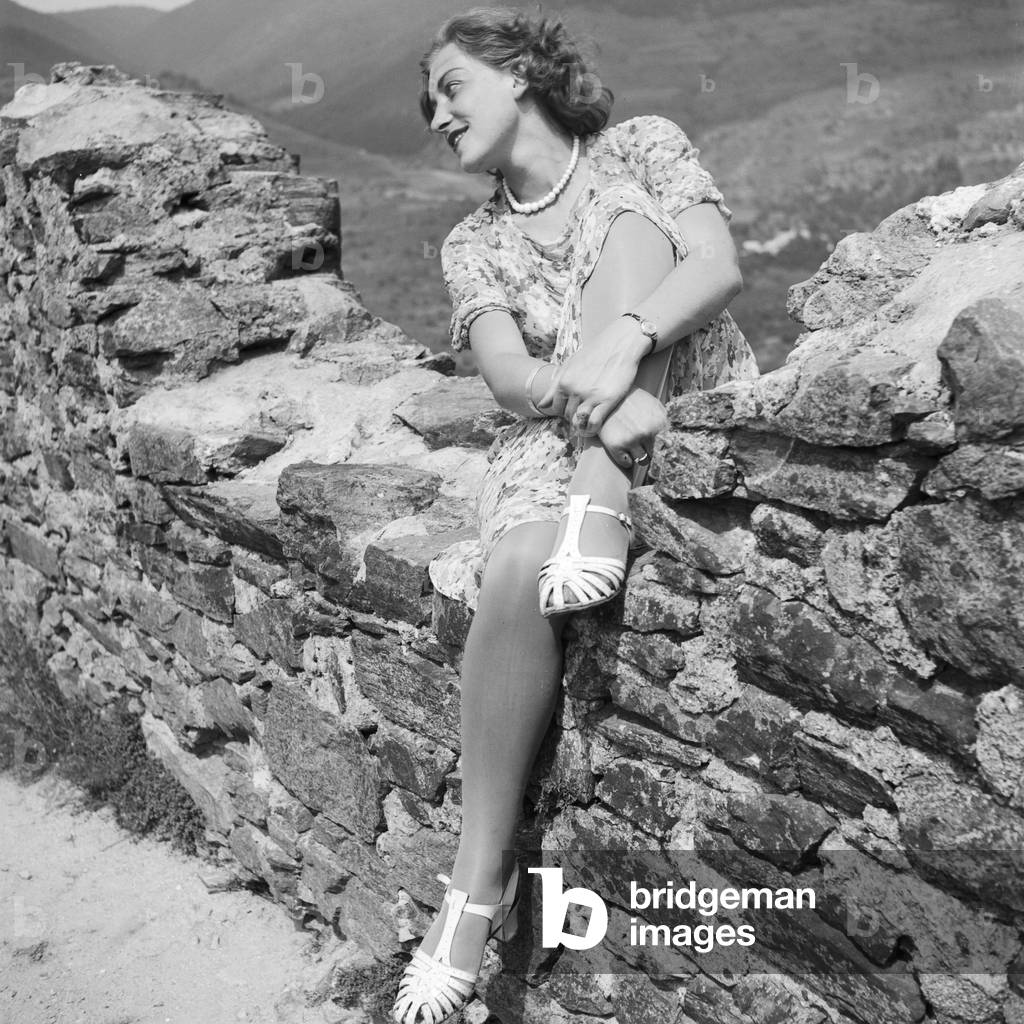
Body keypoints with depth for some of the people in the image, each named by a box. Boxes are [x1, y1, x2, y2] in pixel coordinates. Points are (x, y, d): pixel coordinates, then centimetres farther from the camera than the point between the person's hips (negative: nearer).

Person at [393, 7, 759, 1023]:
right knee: (518, 577, -33)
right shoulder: (473, 243, 12)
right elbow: (510, 376, -6)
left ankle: (599, 515, -37)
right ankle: (480, 882, -26)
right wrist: (584, 392, -29)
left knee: (625, 218, -20)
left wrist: (624, 340, -31)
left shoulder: (638, 145, 7)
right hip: (556, 434, 1)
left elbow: (720, 264, -11)